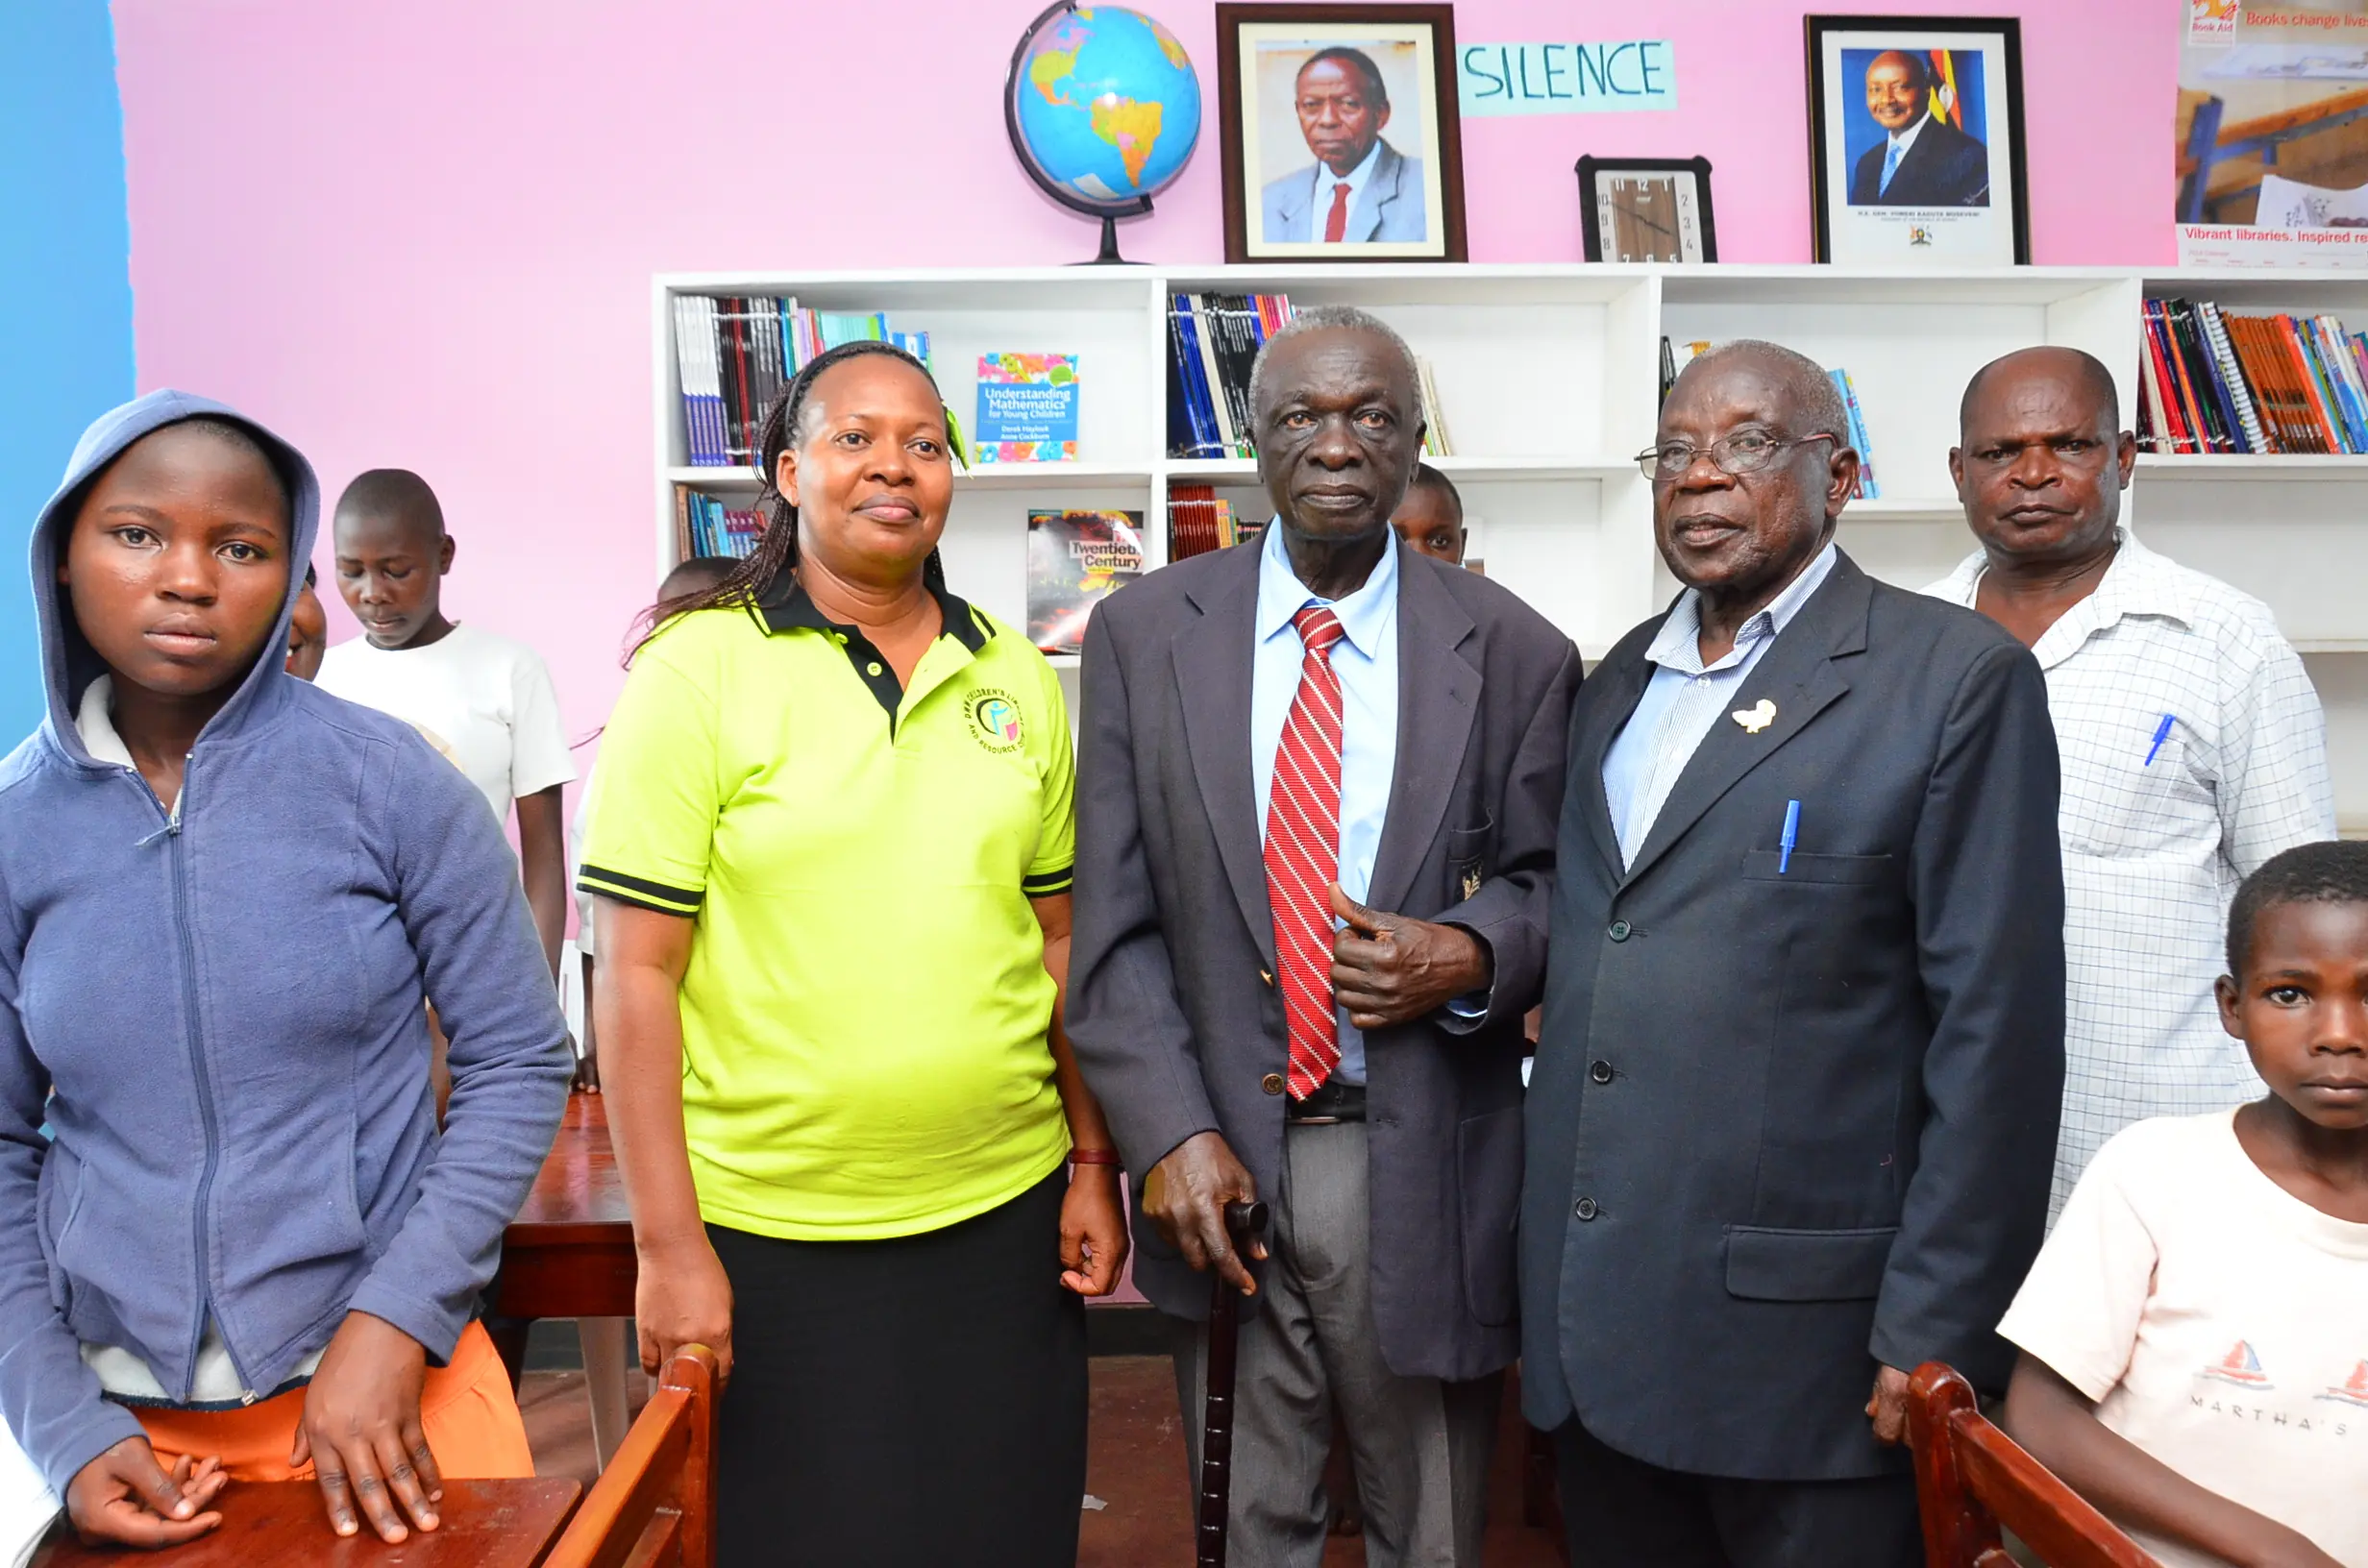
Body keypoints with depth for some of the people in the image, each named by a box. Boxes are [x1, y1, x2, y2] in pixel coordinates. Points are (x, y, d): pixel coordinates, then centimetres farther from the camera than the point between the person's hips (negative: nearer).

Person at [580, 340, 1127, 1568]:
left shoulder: (1015, 677, 6)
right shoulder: (696, 670, -7)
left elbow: (1057, 939, 9)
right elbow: (636, 974, -8)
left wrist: (1094, 1165, 7)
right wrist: (669, 1245, -10)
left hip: (1005, 1217, 4)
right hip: (772, 1237, -3)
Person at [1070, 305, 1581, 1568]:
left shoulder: (1513, 654, -2)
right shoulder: (1143, 634, 0)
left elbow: (1546, 881, 6)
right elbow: (1114, 918, -2)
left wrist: (1467, 955, -16)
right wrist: (1169, 1134, -10)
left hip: (1425, 1168, 0)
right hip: (1222, 1164, 1)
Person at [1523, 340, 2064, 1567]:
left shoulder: (1954, 676, -7)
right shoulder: (1615, 683, 12)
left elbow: (1996, 1028, -10)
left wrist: (1935, 1331, -13)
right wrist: (1542, 1281, 12)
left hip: (1799, 1328, -5)